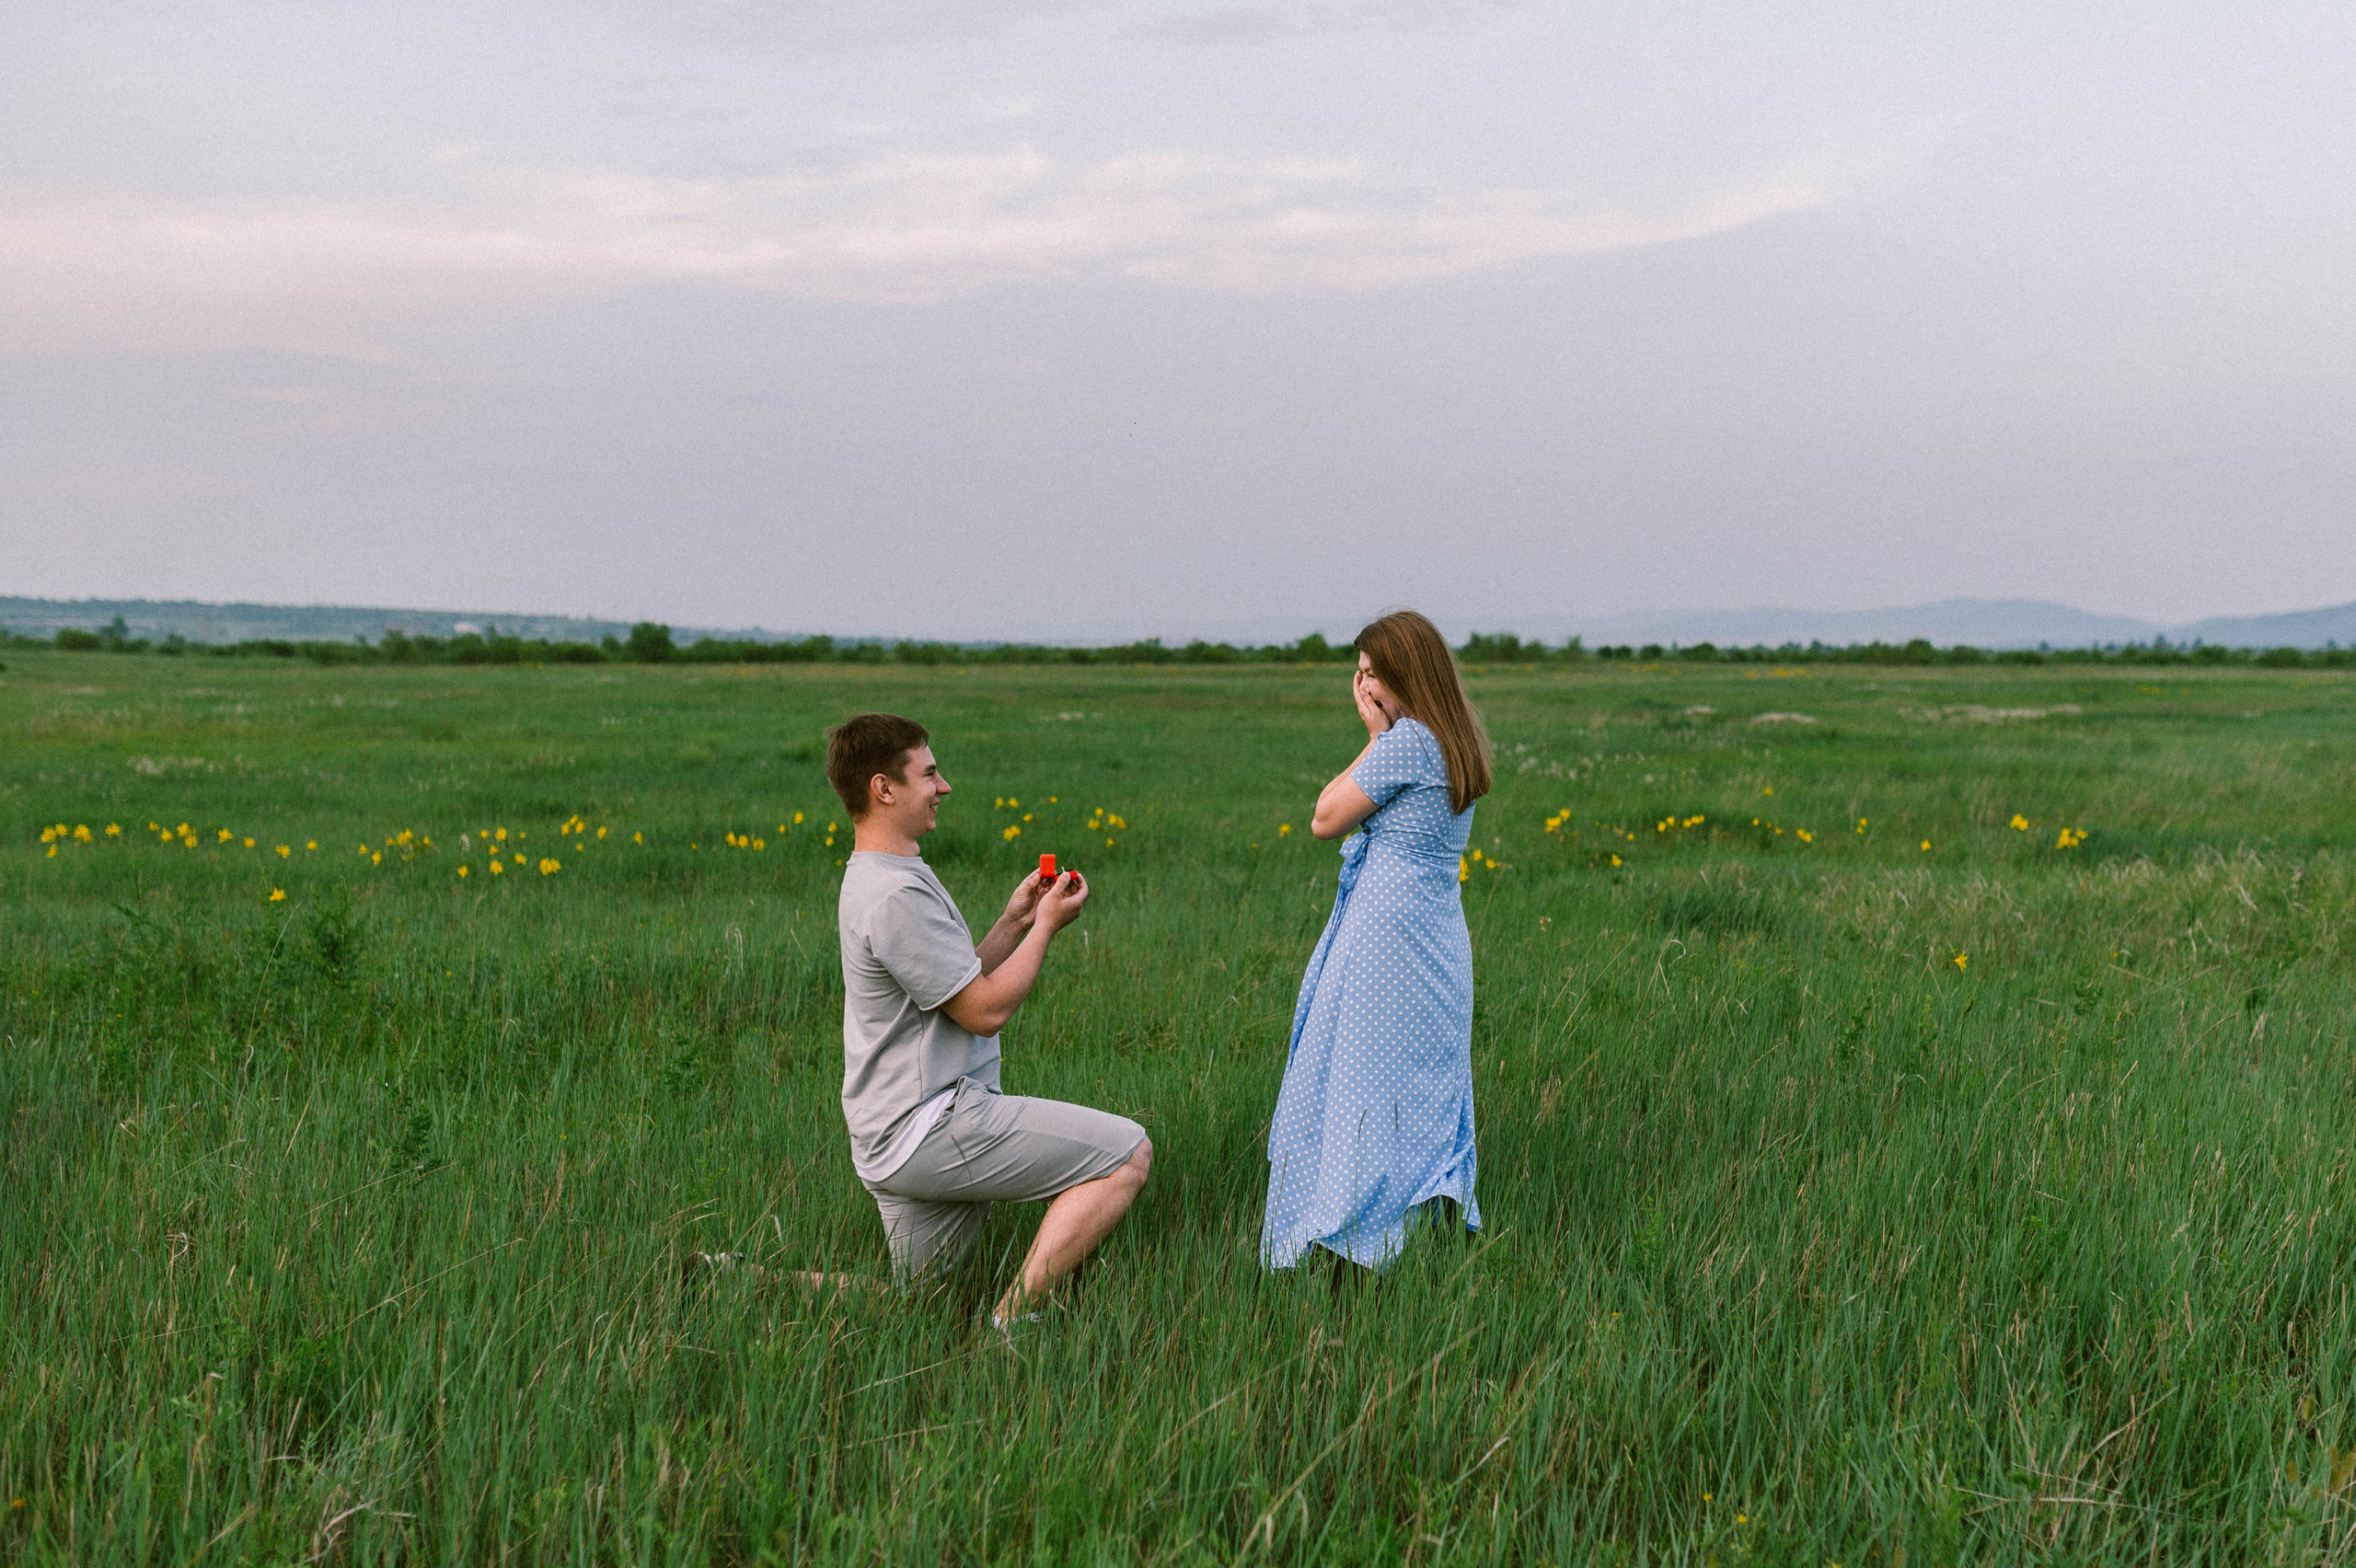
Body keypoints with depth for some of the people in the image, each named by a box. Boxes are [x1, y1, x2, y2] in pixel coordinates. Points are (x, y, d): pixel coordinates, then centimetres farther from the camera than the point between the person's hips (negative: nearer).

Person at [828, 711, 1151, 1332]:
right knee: (1127, 1152, -14)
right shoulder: (897, 895, -19)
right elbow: (985, 1010, -17)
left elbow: (958, 984, 19)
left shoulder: (871, 880, 15)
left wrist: (1014, 923, 9)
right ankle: (1013, 1320, -13)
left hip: (892, 1135, 11)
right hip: (929, 1127, -11)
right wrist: (1045, 927, -5)